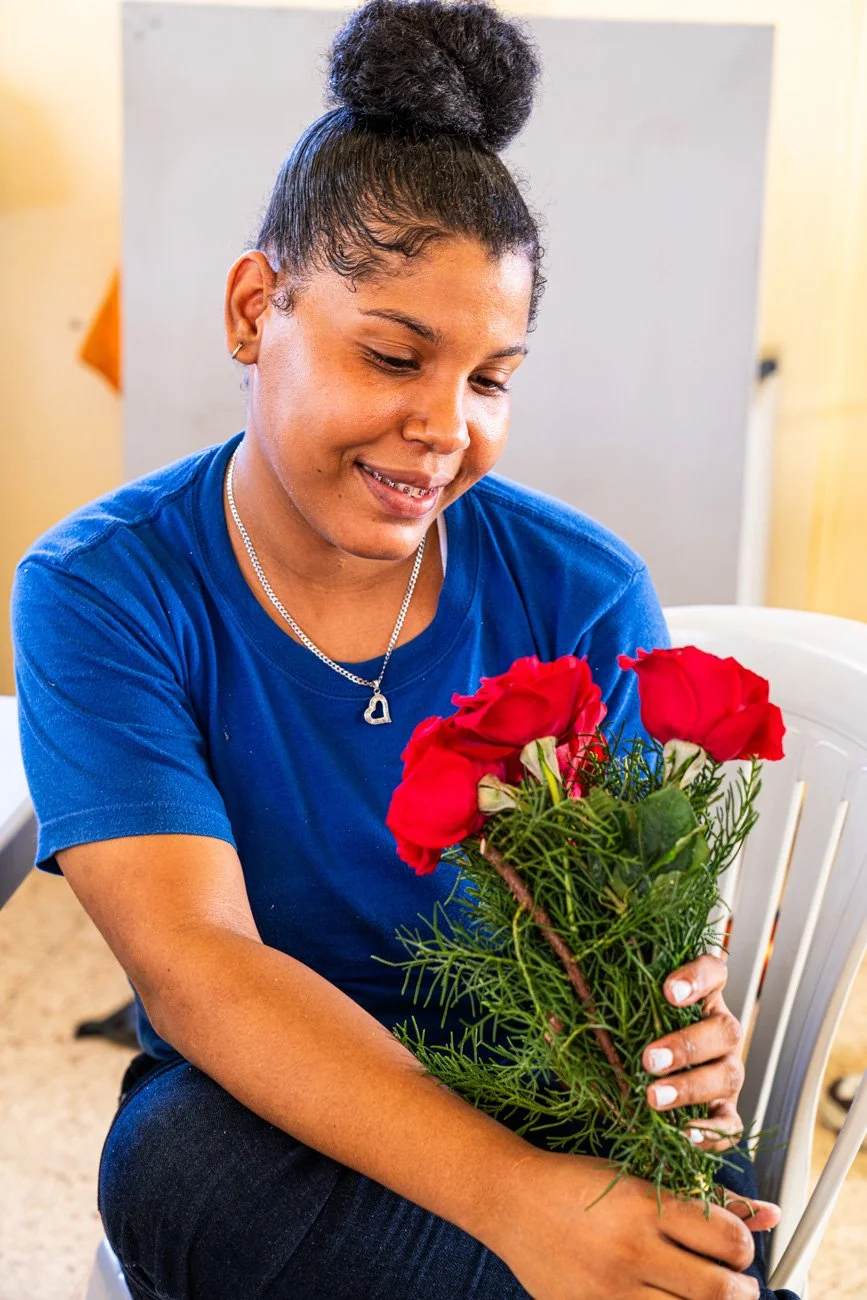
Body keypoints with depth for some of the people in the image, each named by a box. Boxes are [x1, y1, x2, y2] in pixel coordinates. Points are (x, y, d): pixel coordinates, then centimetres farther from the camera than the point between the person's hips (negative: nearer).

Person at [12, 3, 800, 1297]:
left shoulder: (583, 592, -7)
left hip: (554, 1095, 0)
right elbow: (192, 959, -23)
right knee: (180, 1164, -35)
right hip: (255, 1105, 1)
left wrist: (689, 1038, -32)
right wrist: (506, 1192, -37)